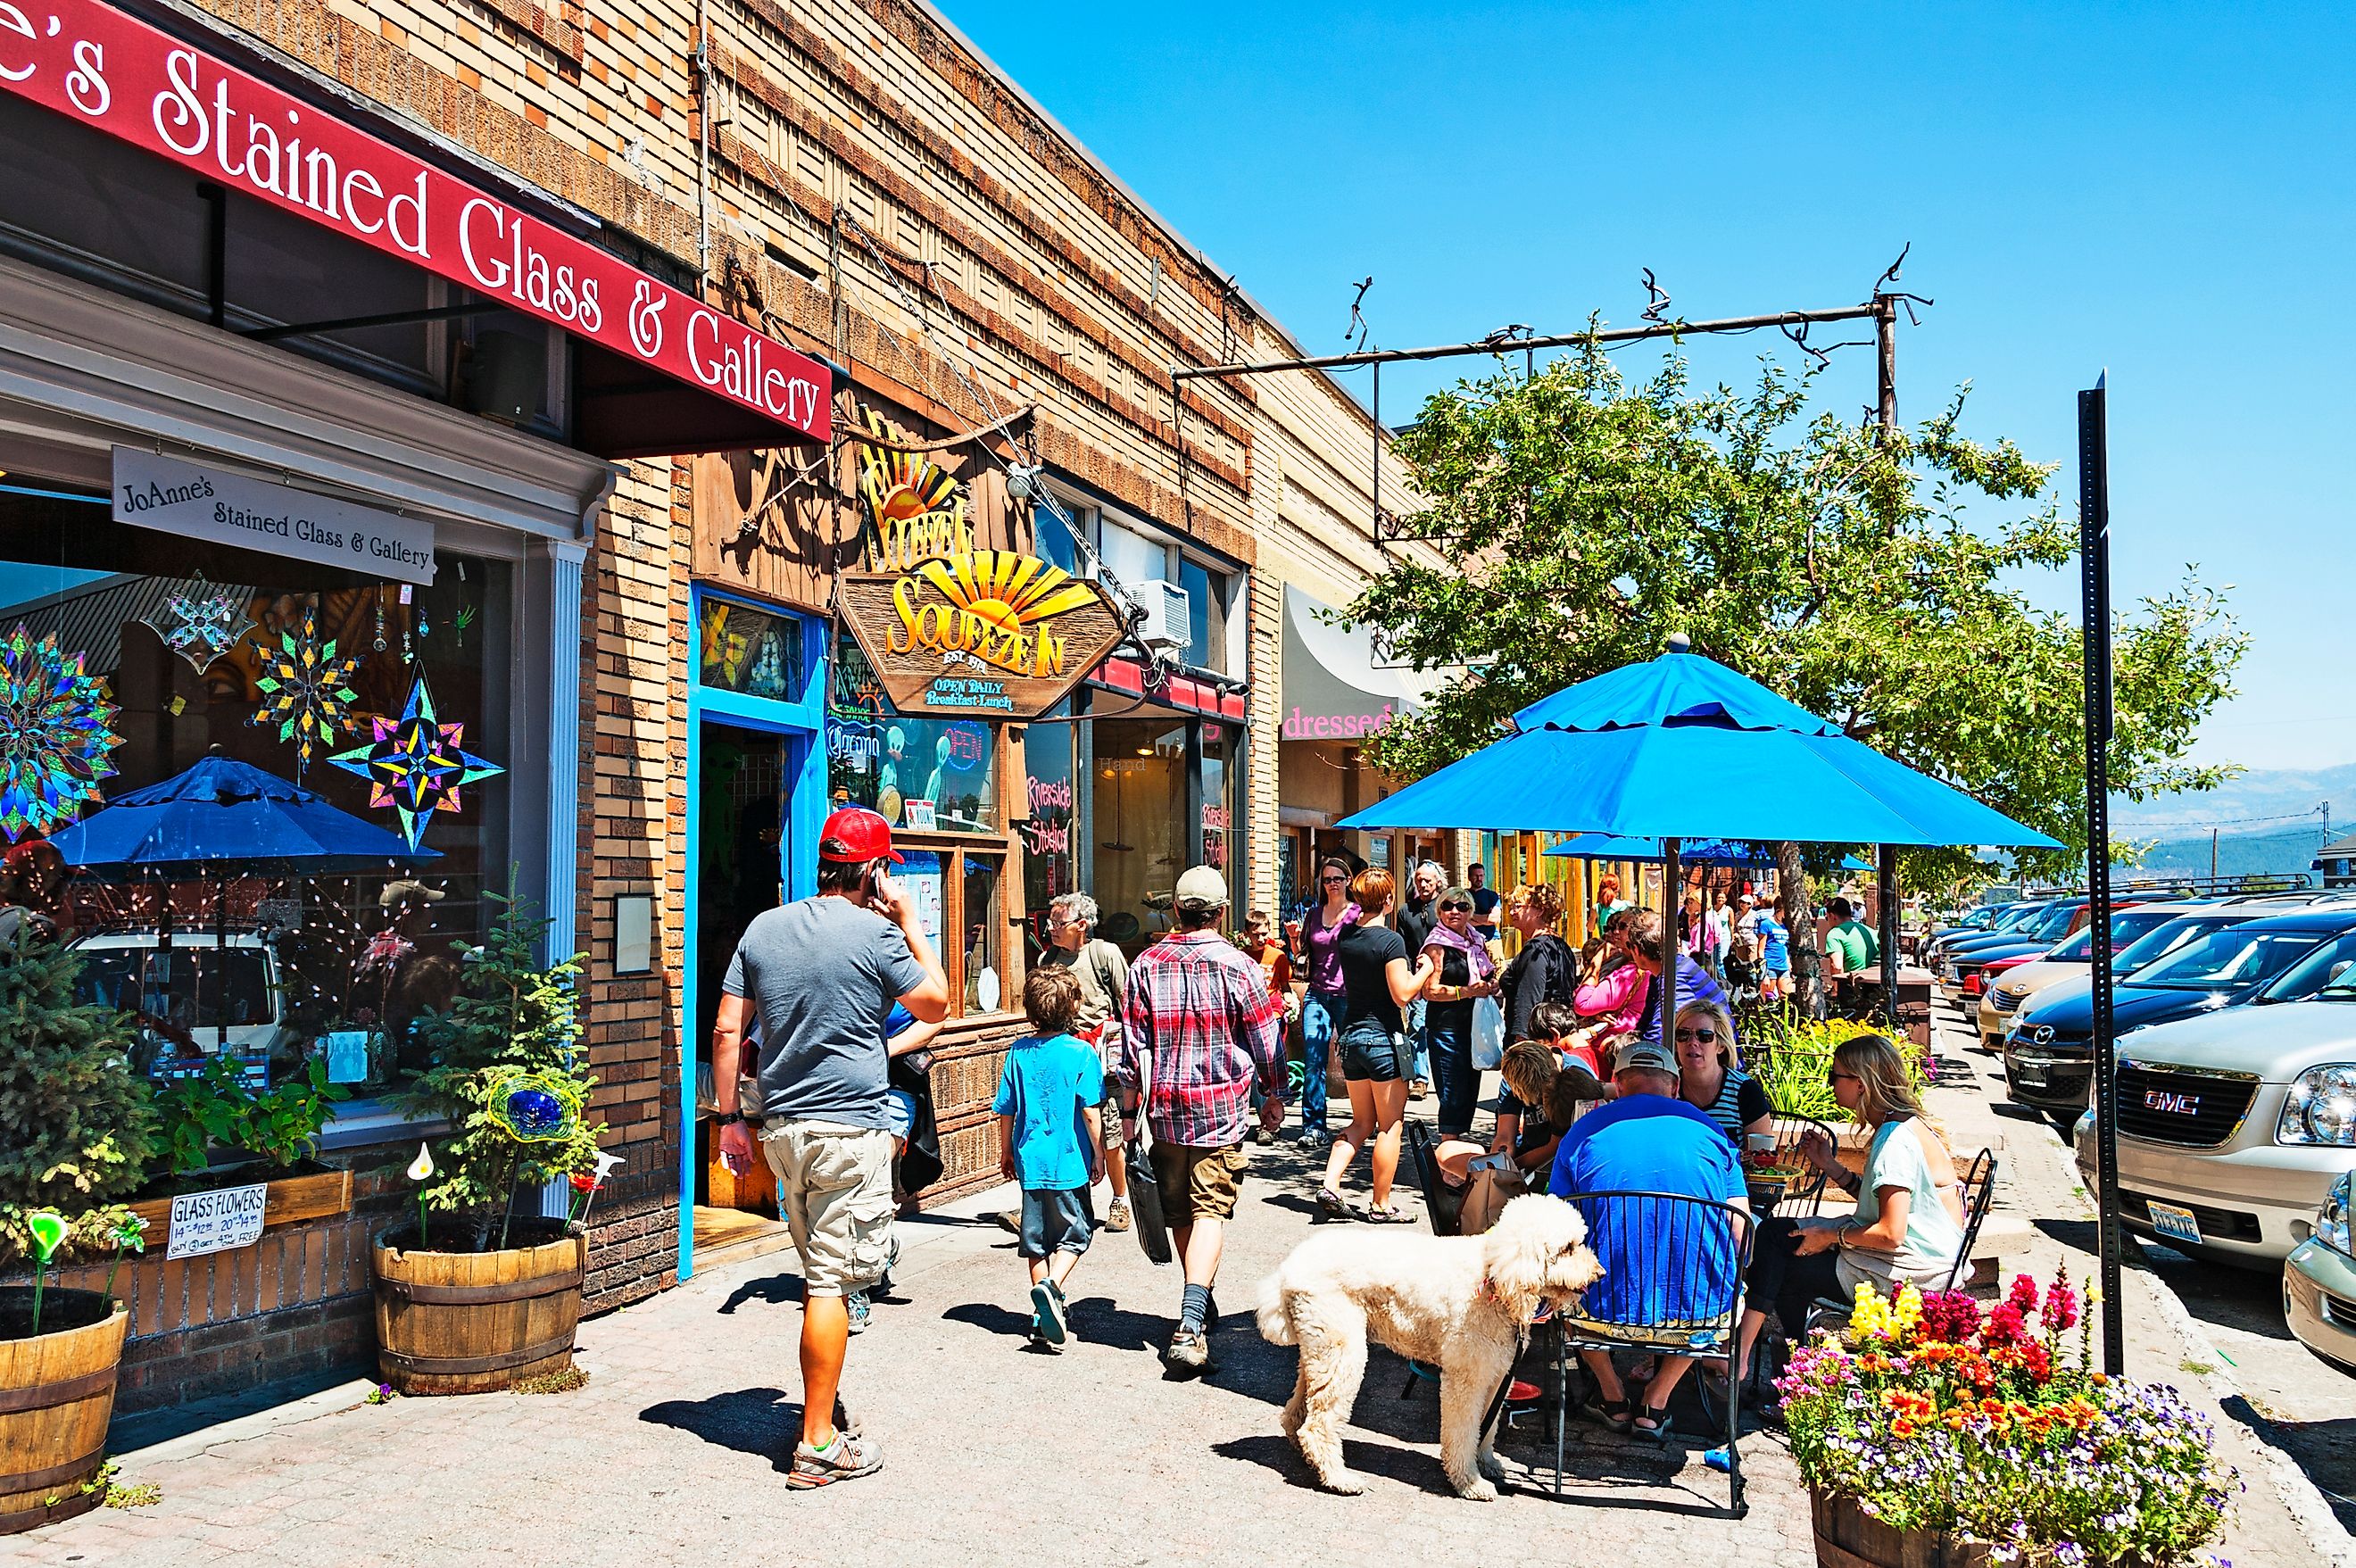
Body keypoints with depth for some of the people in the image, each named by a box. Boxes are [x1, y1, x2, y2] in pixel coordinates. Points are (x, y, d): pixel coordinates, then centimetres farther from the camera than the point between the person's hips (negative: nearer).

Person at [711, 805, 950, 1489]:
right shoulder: (876, 933, -10)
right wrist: (910, 921, 7)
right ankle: (818, 1445, 2)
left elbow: (727, 1031, 7)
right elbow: (936, 1005, 4)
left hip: (781, 1127, 6)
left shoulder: (764, 928, 7)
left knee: (821, 1272, 20)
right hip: (849, 1129, -6)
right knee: (832, 1283, -2)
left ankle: (823, 1403, 31)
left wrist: (728, 1117, 13)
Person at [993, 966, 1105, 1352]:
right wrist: (1098, 1154, 1)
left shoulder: (1018, 1052, 0)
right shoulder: (1081, 1052, -10)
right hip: (1069, 1163, -3)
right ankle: (1050, 1286, -14)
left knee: (1036, 1239, 14)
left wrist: (1006, 1153, 18)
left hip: (1030, 1161, 4)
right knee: (1074, 1233, 9)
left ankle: (1044, 1314, 18)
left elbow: (1005, 1110, 5)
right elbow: (1090, 1112, -11)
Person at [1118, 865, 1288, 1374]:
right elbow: (1266, 1038, 1)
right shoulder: (1237, 966, -6)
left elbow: (1132, 1040, 3)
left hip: (1164, 1104, 3)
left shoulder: (1147, 964, 1)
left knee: (1180, 1210, 16)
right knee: (1210, 1208, -5)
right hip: (1221, 1104, -3)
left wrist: (1130, 1108, 11)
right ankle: (1191, 1323, -18)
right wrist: (1273, 1095, 15)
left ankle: (1200, 1307, 31)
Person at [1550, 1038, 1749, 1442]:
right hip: (1702, 1309, 1)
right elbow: (1740, 1239, 6)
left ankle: (1613, 1396, 35)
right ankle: (1656, 1401, 29)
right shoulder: (1709, 1130, 7)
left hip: (1605, 1306, -1)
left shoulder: (1583, 1132, 3)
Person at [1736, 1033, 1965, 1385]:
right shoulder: (1905, 1126, 8)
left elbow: (1891, 1233, -26)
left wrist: (1832, 1236, -12)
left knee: (1783, 1273, -3)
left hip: (1904, 1276, -10)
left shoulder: (1896, 1141, -23)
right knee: (1774, 1233, 6)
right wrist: (1829, 1166, 8)